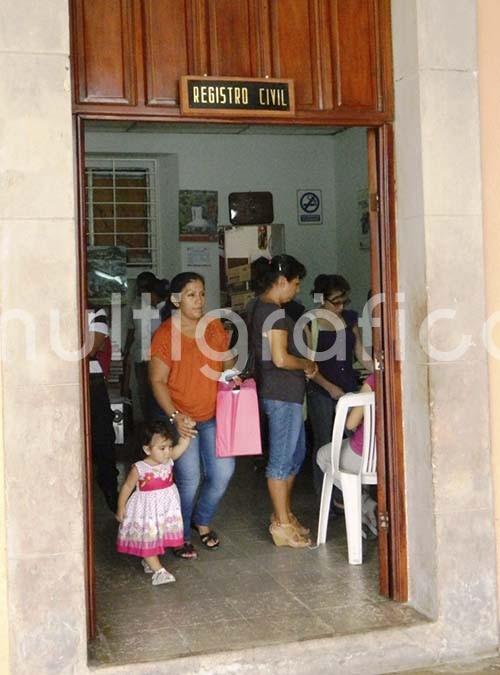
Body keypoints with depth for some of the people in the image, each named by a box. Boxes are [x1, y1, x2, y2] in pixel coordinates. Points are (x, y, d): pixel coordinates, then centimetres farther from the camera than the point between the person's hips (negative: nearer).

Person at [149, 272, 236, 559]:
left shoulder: (215, 326, 4)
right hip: (182, 419, -5)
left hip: (213, 416, 5)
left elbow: (228, 361, 18)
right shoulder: (165, 334, -11)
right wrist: (175, 416, -23)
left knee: (223, 472, 2)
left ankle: (202, 521, 30)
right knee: (189, 479, -4)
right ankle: (182, 536, 18)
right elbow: (158, 381, -12)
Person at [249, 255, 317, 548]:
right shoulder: (274, 312, -18)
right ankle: (282, 524, 9)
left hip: (284, 393, 11)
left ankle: (285, 515, 28)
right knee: (283, 458, -1)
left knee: (296, 453, 18)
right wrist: (308, 365, -6)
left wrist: (304, 364, 10)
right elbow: (280, 359, -23)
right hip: (282, 394, -11)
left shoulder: (263, 308, 14)